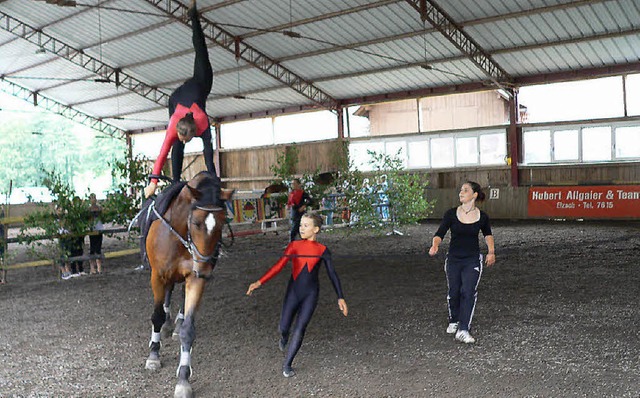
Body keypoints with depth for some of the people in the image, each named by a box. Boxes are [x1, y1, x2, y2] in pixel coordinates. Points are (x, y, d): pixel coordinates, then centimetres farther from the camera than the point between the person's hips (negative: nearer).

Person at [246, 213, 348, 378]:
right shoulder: (294, 246, -3)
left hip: (310, 295, -1)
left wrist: (340, 298, -9)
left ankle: (287, 364, 11)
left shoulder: (322, 250, -4)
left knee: (299, 330, -7)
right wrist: (259, 282, -20)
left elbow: (332, 275, -2)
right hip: (293, 292, 1)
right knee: (283, 328, 7)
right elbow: (279, 266, -10)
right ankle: (284, 337, 46)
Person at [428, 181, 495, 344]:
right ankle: (454, 321, 36)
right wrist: (435, 245, -32)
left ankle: (463, 330, -13)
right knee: (454, 292, 11)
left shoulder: (482, 217, -3)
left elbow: (488, 234, 18)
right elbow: (440, 234, -12)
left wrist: (491, 251, 10)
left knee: (468, 292, -14)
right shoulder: (451, 214, -7)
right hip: (453, 259, 1)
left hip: (472, 260, -1)